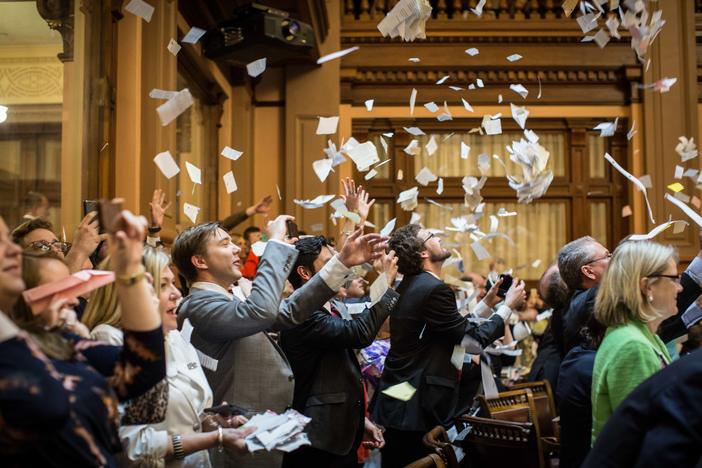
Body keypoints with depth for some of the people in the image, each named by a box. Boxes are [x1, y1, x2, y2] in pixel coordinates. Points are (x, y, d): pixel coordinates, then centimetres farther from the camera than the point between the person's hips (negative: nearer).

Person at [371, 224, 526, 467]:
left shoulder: (408, 287, 11)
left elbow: (459, 329, 15)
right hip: (419, 408, -9)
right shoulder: (434, 289, -18)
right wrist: (508, 306, -1)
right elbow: (475, 342, -12)